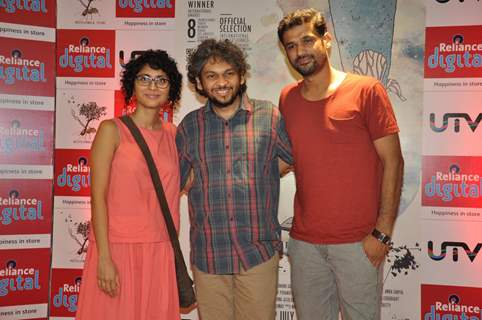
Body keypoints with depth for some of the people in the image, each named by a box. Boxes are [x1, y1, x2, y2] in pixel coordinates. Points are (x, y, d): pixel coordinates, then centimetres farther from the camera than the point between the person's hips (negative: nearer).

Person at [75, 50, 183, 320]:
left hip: (160, 251, 4)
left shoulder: (173, 134, 9)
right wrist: (104, 257, -13)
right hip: (118, 247, -4)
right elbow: (98, 196, -8)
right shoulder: (112, 130, -3)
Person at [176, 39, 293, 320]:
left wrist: (257, 178, 5)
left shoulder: (270, 116, -1)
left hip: (258, 252, -1)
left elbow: (299, 159, 10)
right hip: (207, 254, 2)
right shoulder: (190, 125, 5)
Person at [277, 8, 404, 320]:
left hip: (358, 242, -4)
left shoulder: (366, 90, -5)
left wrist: (383, 232, -12)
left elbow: (392, 161, -7)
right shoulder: (287, 98, 8)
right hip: (304, 241, 4)